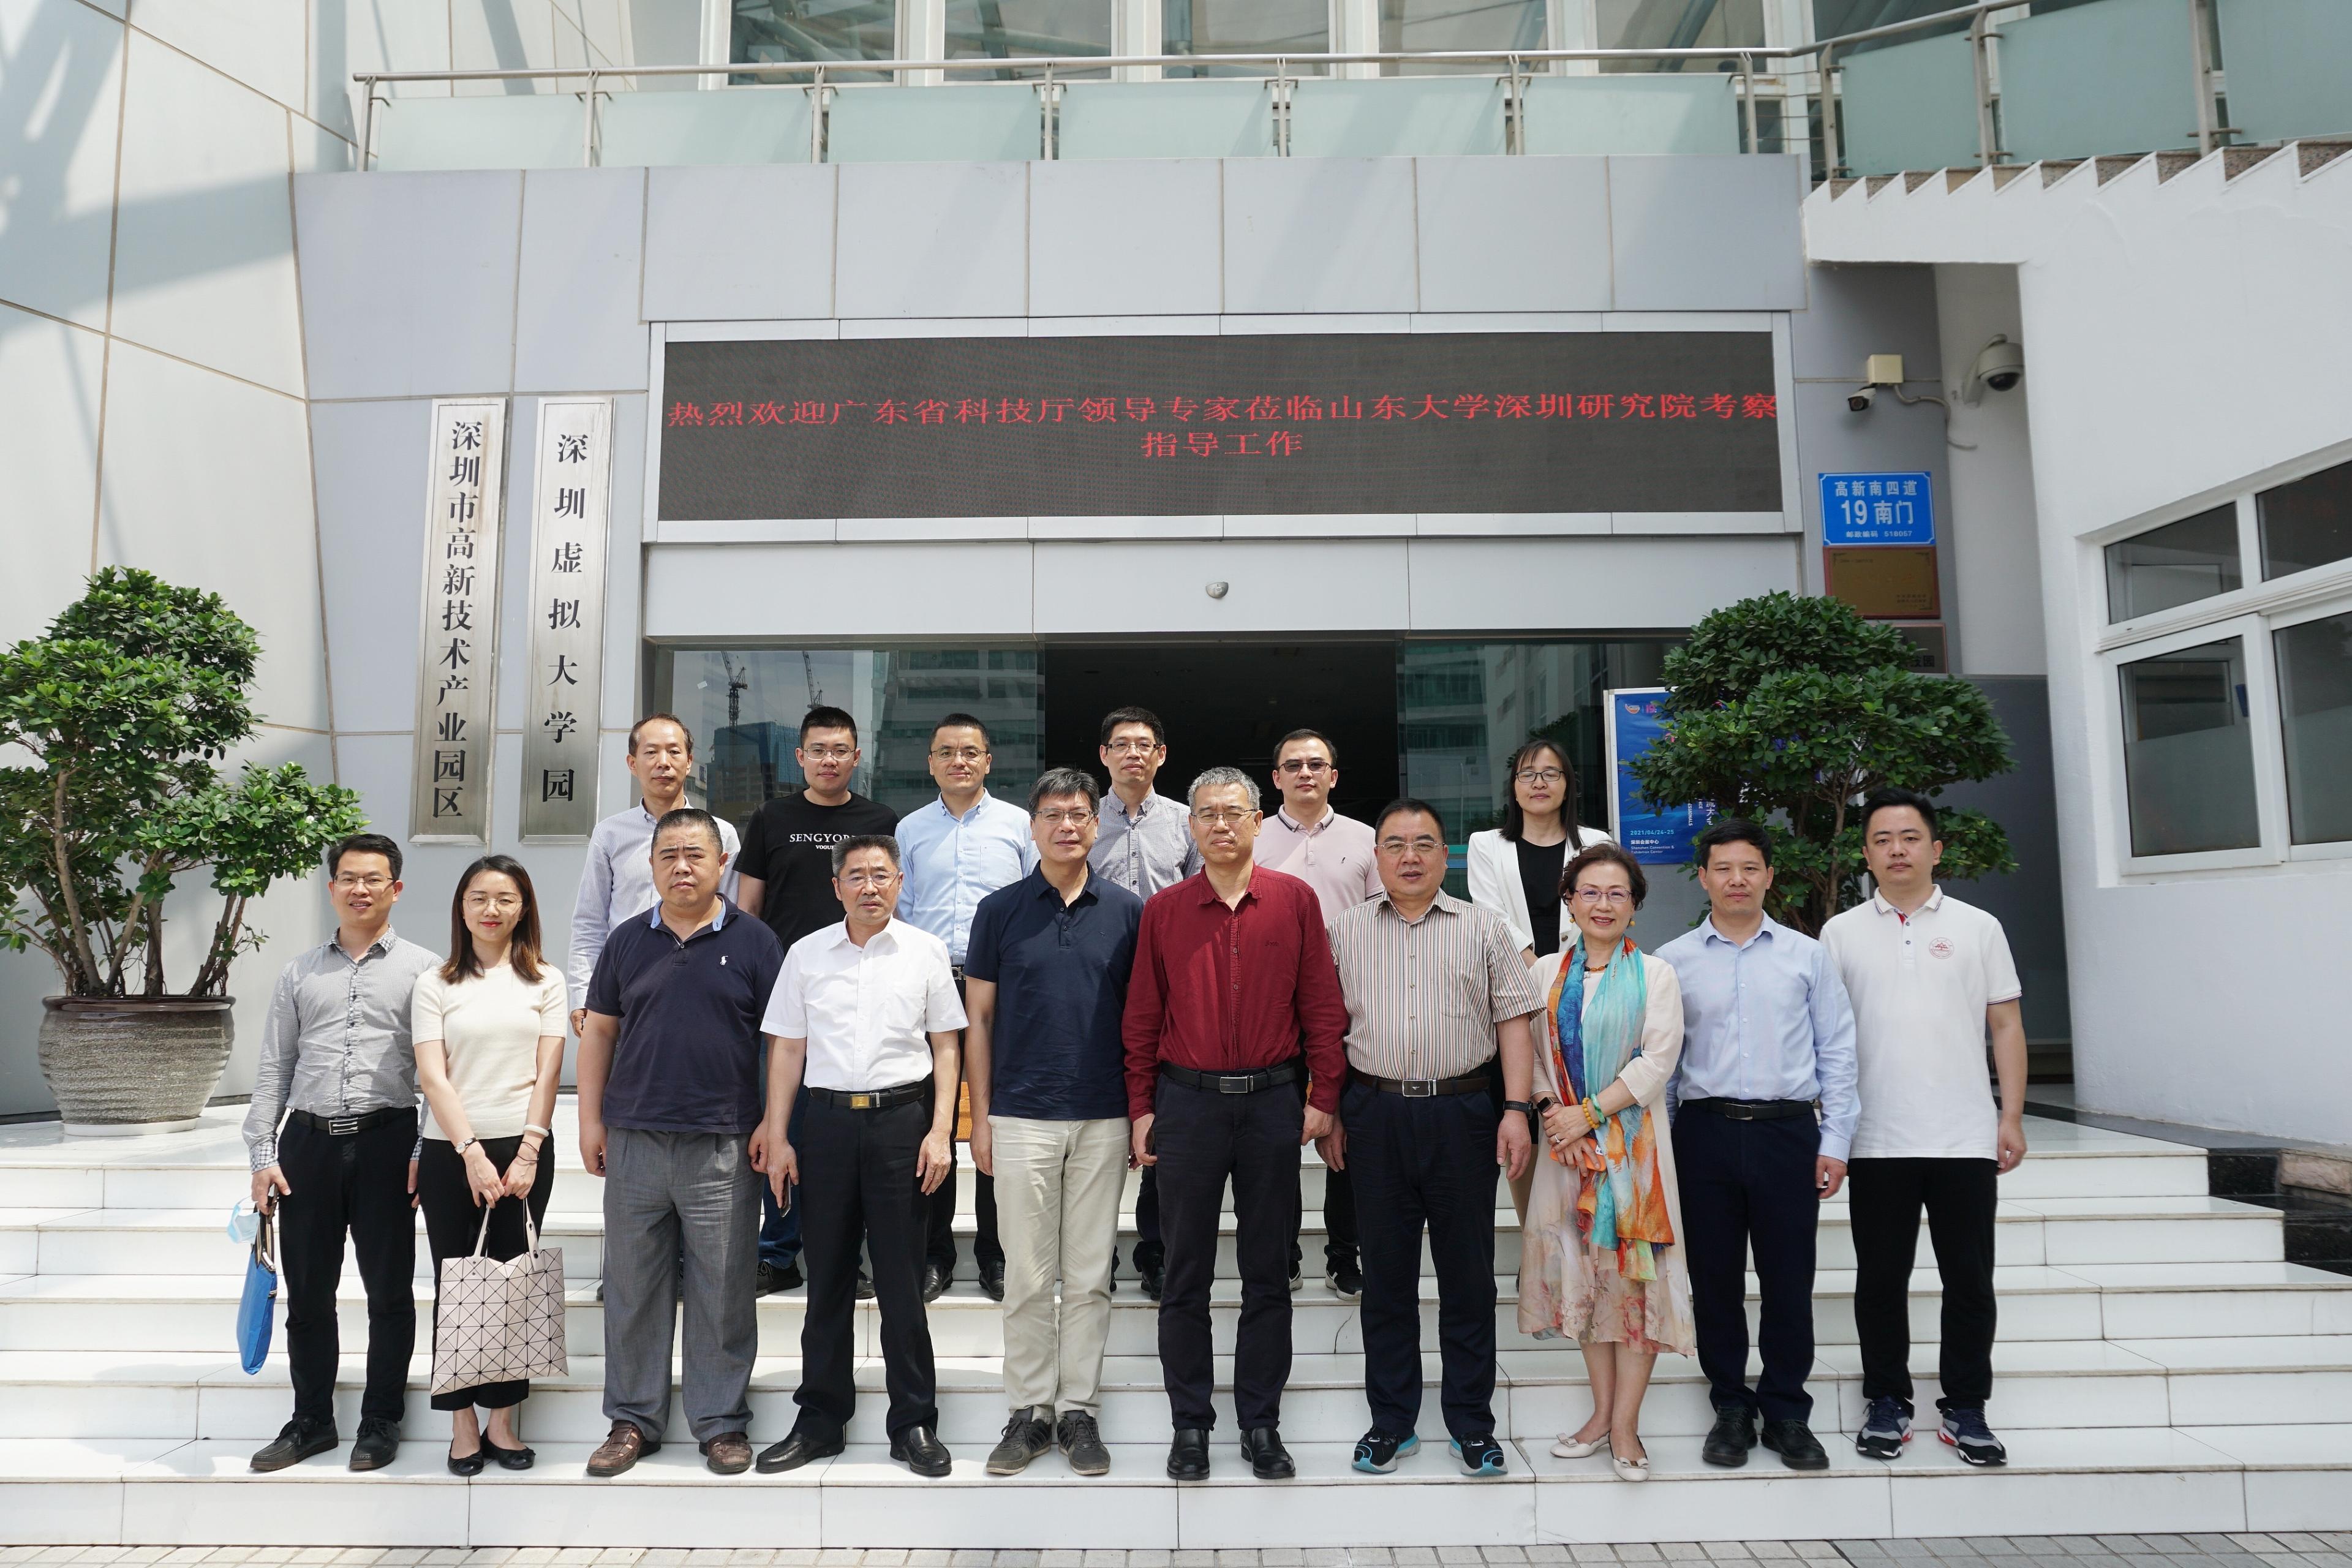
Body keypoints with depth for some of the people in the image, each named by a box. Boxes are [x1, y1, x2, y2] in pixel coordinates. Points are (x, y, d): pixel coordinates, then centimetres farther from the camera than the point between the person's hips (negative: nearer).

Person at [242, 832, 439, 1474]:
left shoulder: (422, 969, 3)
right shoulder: (300, 973, 13)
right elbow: (273, 1069, 12)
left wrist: (429, 1150, -8)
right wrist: (262, 1155, 5)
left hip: (386, 1139, -3)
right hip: (308, 1140, 3)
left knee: (389, 1290, 5)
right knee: (307, 1291, 10)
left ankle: (381, 1422, 18)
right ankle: (311, 1421, 24)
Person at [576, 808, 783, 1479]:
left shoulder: (754, 942, 2)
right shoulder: (628, 941, 9)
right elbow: (599, 1031, 13)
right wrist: (591, 1120, 6)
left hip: (722, 1146, -2)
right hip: (634, 1141, 3)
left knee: (722, 1292, 4)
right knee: (632, 1290, 10)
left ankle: (722, 1423, 17)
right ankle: (632, 1420, 23)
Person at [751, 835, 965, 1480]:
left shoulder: (925, 951, 4)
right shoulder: (806, 954, 8)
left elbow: (945, 1046, 5)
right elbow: (786, 1048, 9)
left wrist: (940, 1132, -3)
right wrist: (776, 1136, 4)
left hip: (901, 1118, -1)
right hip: (826, 1118, 2)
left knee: (902, 1278, 2)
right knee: (827, 1276, 9)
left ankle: (915, 1424, 13)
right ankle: (820, 1420, 21)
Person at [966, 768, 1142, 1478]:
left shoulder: (1128, 912, 3)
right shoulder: (1000, 911, 2)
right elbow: (979, 1019, 5)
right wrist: (980, 1116, 0)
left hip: (1103, 1119, 1)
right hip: (1021, 1118, 0)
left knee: (1090, 1276, 8)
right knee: (1027, 1276, 6)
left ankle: (1079, 1410, 19)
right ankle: (1030, 1410, 19)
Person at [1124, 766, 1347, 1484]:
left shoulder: (1295, 900, 2)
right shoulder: (1163, 910, 3)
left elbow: (1323, 1006, 2)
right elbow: (1141, 1017, 5)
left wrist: (1323, 1096, -3)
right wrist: (1141, 1109, 1)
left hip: (1274, 1102, 0)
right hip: (1187, 1101, 0)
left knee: (1269, 1273, 8)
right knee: (1186, 1271, 7)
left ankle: (1262, 1424, 21)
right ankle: (1190, 1423, 20)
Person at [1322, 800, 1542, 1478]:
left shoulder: (1485, 930, 6)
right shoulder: (1345, 933, 8)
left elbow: (1514, 1021, 3)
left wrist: (1516, 1109, -5)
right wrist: (1328, 1115, 4)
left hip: (1462, 1112, -1)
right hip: (1376, 1115, 1)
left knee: (1468, 1272, 6)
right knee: (1386, 1271, 8)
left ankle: (1472, 1423, 19)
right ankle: (1391, 1421, 20)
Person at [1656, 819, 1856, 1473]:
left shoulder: (1808, 956, 8)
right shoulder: (1673, 962, 7)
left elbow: (1836, 1053, 7)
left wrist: (1835, 1141, 0)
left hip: (1788, 1131, 0)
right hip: (1705, 1131, 0)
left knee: (1789, 1279, 4)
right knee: (1714, 1278, 7)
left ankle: (1787, 1413, 19)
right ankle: (1731, 1408, 21)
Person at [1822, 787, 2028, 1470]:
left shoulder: (1978, 928, 6)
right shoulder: (1841, 934, 5)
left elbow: (2006, 1027, 6)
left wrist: (2012, 1118, -2)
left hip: (1965, 1138, 0)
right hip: (1877, 1143, 0)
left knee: (1969, 1279, 6)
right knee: (1881, 1278, 8)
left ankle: (1965, 1408, 20)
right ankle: (1887, 1404, 21)